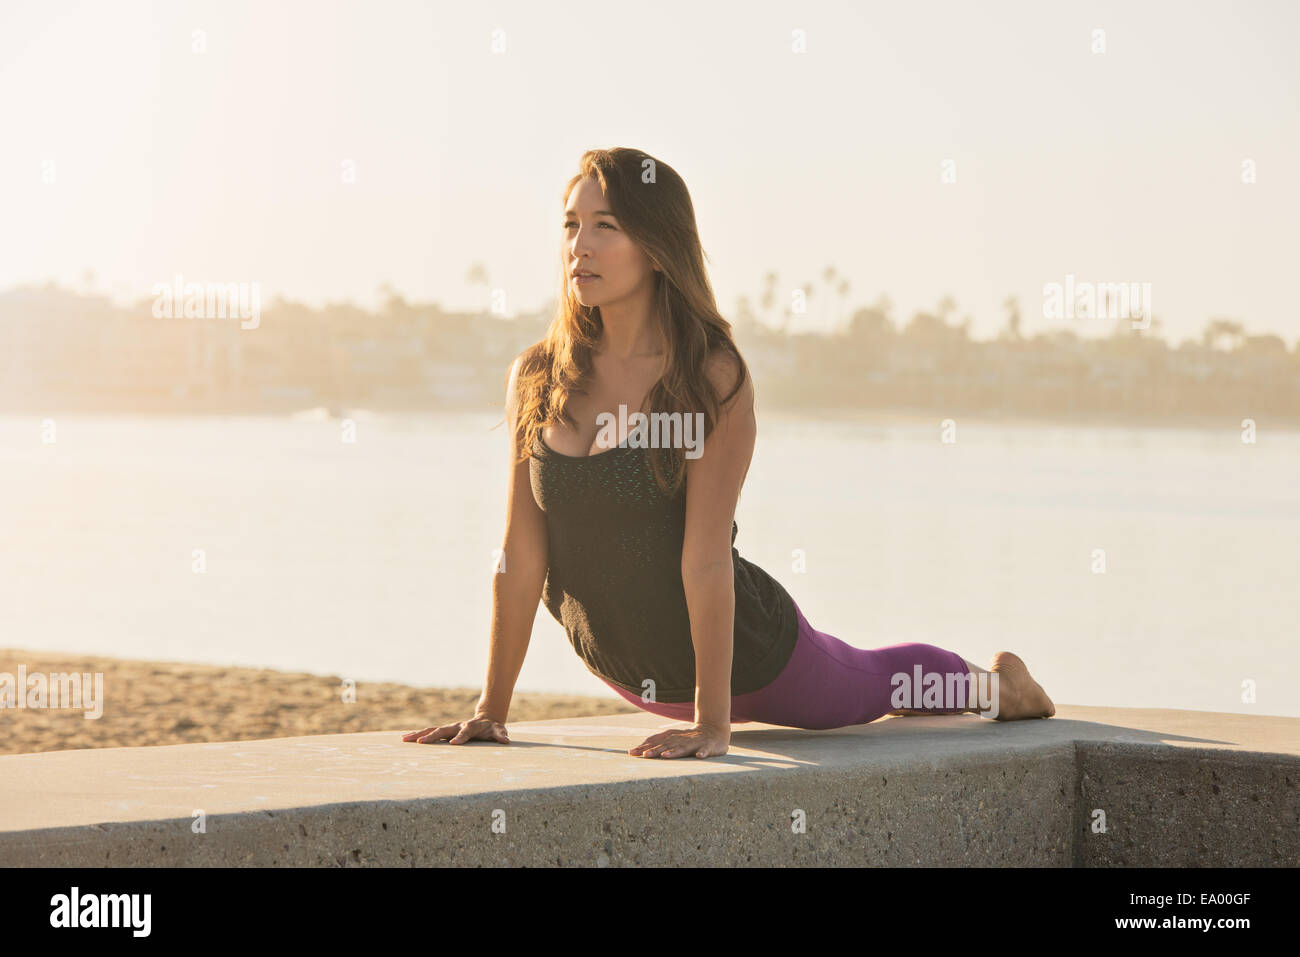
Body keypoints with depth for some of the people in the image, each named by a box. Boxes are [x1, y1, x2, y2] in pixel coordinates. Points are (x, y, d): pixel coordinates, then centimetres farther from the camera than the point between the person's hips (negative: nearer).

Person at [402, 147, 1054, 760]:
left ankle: (995, 682, 59)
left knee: (868, 683, 27)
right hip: (627, 671, 4)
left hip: (743, 653, -4)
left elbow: (707, 559, -28)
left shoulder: (712, 377, -25)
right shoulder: (536, 378, -13)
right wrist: (490, 711, -11)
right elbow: (520, 556, -11)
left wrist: (712, 721, -29)